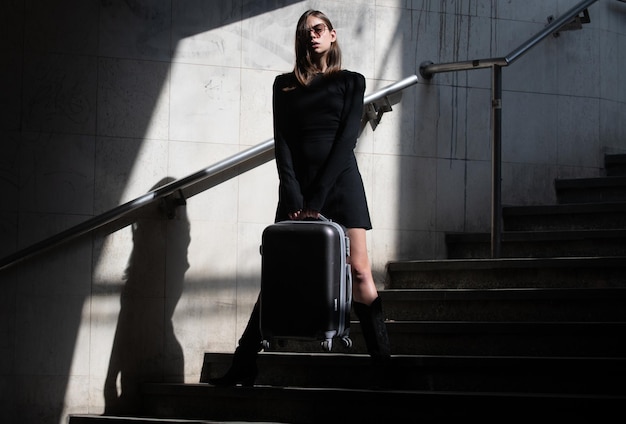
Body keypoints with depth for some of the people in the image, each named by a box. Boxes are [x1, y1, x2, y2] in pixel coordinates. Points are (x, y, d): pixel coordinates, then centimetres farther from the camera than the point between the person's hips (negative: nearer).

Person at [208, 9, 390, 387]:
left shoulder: (351, 82, 8)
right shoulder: (285, 85, 13)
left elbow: (347, 138, -2)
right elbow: (283, 142, 4)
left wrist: (317, 199, -11)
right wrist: (294, 196, -10)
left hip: (340, 181, -1)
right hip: (297, 186, 1)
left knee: (359, 271, -8)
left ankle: (384, 363, -8)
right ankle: (243, 366, -3)